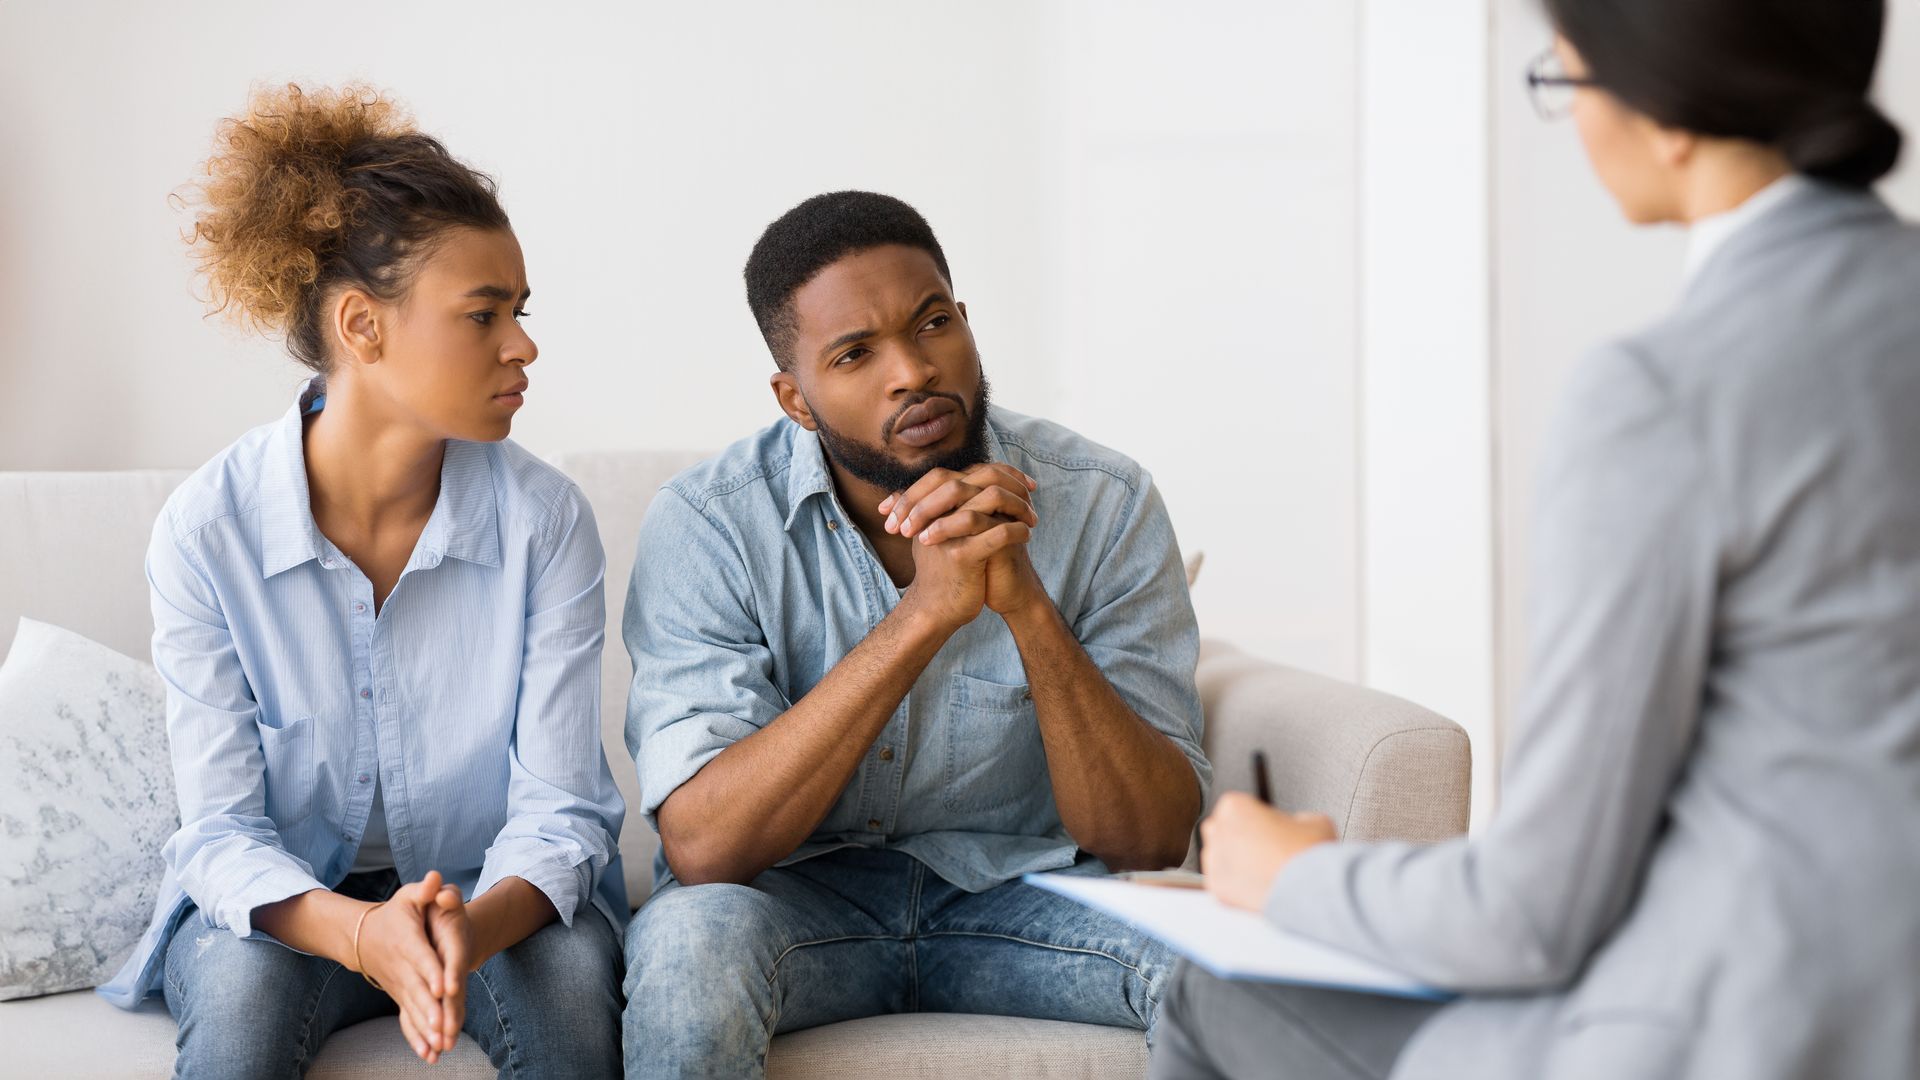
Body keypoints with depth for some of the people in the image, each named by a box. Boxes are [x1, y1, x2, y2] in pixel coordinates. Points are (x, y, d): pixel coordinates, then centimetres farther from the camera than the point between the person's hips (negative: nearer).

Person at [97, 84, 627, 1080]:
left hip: (495, 899, 1)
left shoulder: (544, 519, -11)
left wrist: (473, 926, -36)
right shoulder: (206, 530, -13)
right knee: (244, 985, -33)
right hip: (287, 904, -1)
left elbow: (559, 806, -13)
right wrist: (362, 935, -35)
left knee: (568, 970, -31)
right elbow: (221, 828, -14)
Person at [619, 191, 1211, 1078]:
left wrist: (1026, 605, -29)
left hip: (1020, 888, 1)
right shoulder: (706, 525, -14)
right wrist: (926, 612, -32)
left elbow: (1151, 840, -14)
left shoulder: (1102, 505, -9)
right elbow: (701, 847, -25)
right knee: (690, 940, -34)